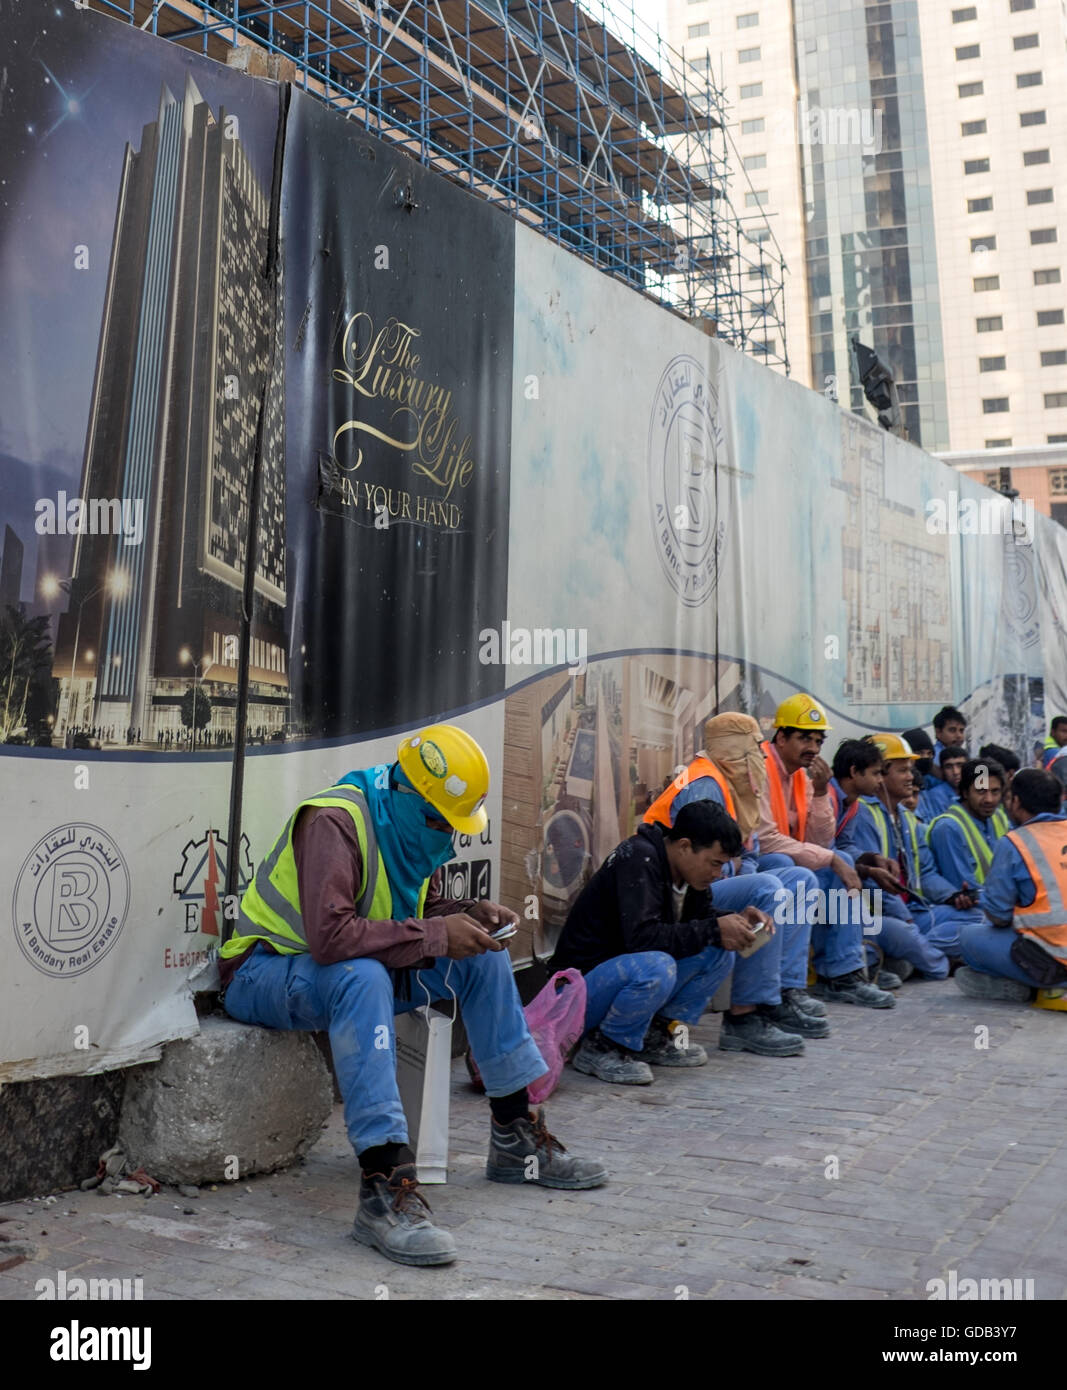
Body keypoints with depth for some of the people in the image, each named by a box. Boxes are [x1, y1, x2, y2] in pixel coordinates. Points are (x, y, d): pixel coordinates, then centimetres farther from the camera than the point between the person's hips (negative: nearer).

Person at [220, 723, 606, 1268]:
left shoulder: (413, 826, 2)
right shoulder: (334, 822, -26)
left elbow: (423, 911, 15)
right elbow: (329, 936, -38)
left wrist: (469, 916, -7)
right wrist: (436, 935, -31)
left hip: (359, 973, 8)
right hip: (264, 971, -8)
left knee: (483, 957, -4)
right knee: (364, 977, -40)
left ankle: (516, 1141, 5)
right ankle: (384, 1190, -41)